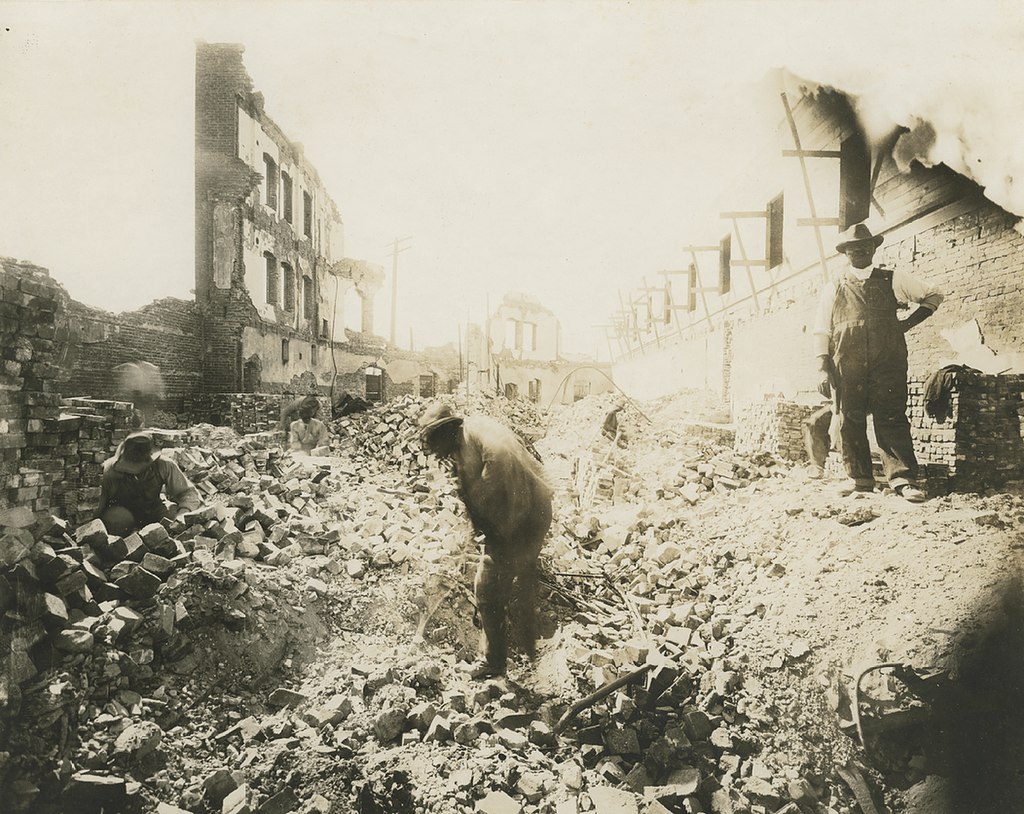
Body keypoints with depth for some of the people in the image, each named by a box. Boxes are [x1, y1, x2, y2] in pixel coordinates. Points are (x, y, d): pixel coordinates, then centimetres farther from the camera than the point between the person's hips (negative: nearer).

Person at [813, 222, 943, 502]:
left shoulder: (891, 280, 14)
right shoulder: (834, 288, 13)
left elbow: (933, 296, 22)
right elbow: (821, 332, 8)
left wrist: (908, 322, 9)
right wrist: (824, 369, -3)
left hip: (887, 363, -1)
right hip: (846, 366, 1)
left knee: (891, 418, -6)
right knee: (850, 421, 1)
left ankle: (902, 478, -4)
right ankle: (859, 478, 10)